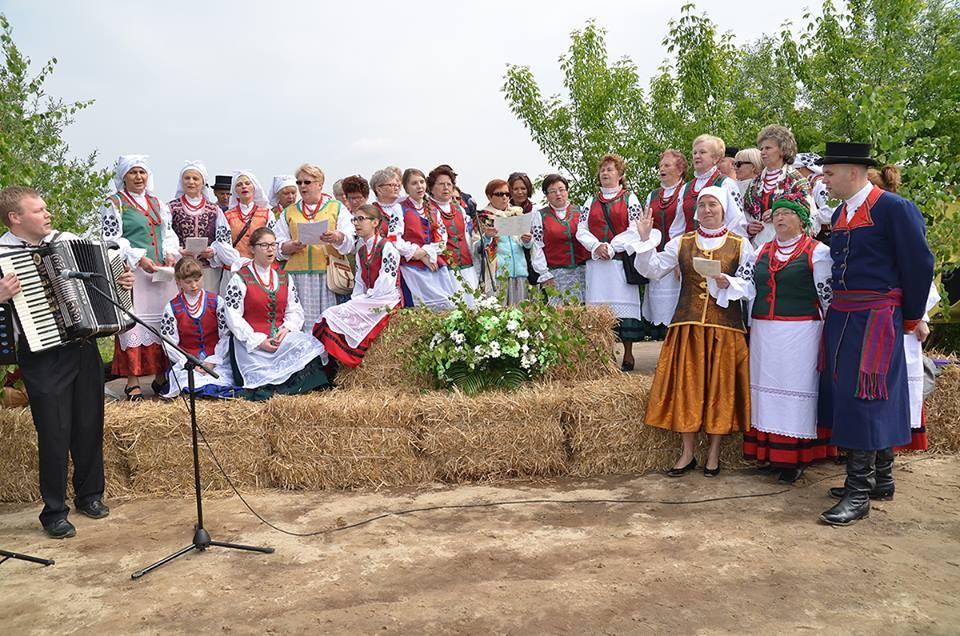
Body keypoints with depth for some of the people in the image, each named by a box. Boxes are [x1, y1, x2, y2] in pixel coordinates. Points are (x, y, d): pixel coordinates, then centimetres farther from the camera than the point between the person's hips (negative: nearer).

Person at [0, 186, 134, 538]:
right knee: (54, 433, 1)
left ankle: (90, 495, 32)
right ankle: (54, 512, 17)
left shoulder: (66, 239, 6)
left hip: (84, 348, 5)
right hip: (42, 355, -5)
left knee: (90, 425, 14)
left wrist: (121, 281, 2)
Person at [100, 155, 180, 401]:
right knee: (134, 323, -7)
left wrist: (170, 254, 1)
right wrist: (139, 258, -15)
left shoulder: (157, 203, 17)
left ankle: (161, 377, 13)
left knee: (163, 322, 4)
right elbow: (111, 239, -6)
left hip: (162, 272, 5)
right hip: (132, 272, -5)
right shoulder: (114, 203, 1)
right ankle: (133, 381, 0)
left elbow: (168, 233, 20)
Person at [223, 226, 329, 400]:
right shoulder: (240, 279, 0)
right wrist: (258, 341, -14)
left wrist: (286, 329, -11)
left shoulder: (284, 277, 15)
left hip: (282, 337, 4)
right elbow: (233, 318, -6)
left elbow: (295, 311, 10)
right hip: (251, 342, -4)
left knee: (308, 347, -25)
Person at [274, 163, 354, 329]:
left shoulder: (337, 208, 13)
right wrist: (291, 247, -9)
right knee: (302, 320, -4)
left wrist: (337, 237, -22)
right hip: (298, 274, 2)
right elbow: (278, 247, 13)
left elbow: (349, 242, 0)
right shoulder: (289, 212, 21)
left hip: (329, 274, -2)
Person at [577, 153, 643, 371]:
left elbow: (635, 230, -4)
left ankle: (628, 355, 1)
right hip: (597, 263, 3)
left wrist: (612, 247, -12)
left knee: (624, 303, -5)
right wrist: (596, 246, -9)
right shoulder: (591, 201, 18)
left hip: (622, 261, -3)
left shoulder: (630, 198, 7)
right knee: (599, 306, 0)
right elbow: (581, 230, 9)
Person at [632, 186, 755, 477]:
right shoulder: (681, 243, 9)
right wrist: (645, 240, -8)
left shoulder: (741, 245, 5)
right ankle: (687, 453, 14)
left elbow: (751, 287, 2)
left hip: (725, 328, -1)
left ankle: (714, 453, 17)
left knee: (719, 387, 4)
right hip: (687, 325, 1)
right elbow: (652, 270, 3)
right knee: (686, 386, 2)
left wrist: (729, 283, -17)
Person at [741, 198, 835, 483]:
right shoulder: (762, 251, 14)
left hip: (800, 332, -5)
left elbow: (828, 295, -3)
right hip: (763, 331, 5)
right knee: (766, 386, 6)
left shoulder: (817, 251, -2)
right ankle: (769, 452, 15)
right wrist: (750, 328, 17)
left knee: (796, 386, -2)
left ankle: (796, 456, 6)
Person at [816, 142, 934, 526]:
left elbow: (919, 264, -7)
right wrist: (838, 311, 17)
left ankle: (859, 495, -1)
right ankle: (881, 480, 27)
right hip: (841, 317, 8)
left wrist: (912, 318, 0)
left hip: (876, 319, -8)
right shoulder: (840, 214, 13)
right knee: (846, 397, 12)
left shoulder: (895, 208, -10)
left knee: (864, 399, -8)